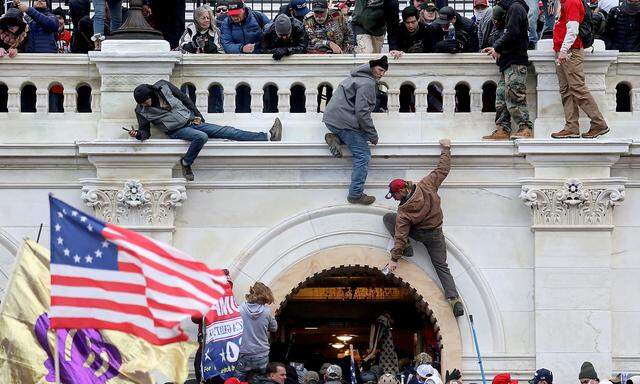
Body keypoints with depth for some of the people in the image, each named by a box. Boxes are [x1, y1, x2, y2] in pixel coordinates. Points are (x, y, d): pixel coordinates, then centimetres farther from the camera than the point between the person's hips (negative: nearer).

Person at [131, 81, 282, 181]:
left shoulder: (163, 87, -4)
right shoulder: (142, 111, -7)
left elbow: (184, 98, 7)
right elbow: (145, 132, -3)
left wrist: (197, 115, 6)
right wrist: (137, 134, -26)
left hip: (191, 121, 3)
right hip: (177, 131, -3)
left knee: (227, 131, -4)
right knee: (201, 137, -36)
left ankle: (268, 136, -10)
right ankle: (186, 163, -17)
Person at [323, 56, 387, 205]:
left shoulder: (358, 77, 18)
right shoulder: (367, 84, -14)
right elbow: (362, 112, -20)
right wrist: (373, 135, -12)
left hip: (331, 118, 9)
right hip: (343, 121, -9)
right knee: (363, 155, -6)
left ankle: (335, 138, 5)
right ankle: (356, 194, -7)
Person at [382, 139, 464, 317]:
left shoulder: (404, 212, -24)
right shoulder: (426, 185, -17)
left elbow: (400, 235, -22)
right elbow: (442, 170, -8)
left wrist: (394, 258, -17)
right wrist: (446, 149, 5)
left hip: (418, 233, -4)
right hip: (436, 234, 4)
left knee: (388, 218, 8)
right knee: (442, 266, 7)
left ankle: (406, 248, 1)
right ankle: (454, 299, -12)